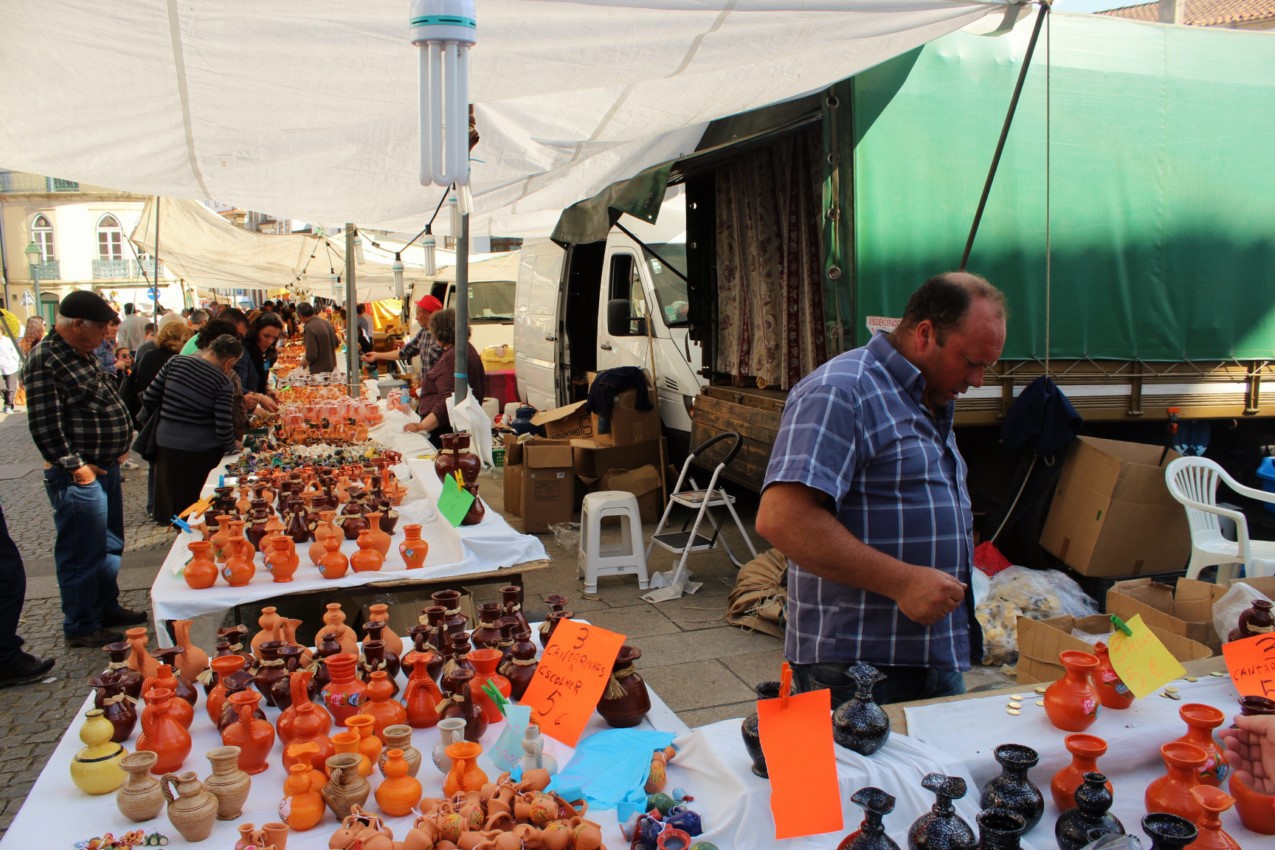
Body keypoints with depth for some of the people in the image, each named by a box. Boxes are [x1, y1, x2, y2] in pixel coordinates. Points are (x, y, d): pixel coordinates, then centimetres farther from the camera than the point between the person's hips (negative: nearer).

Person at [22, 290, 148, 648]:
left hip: (106, 468, 10)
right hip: (79, 475, -10)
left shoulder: (83, 354, 12)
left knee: (110, 546, 20)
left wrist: (117, 448, 16)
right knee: (82, 553, 1)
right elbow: (44, 426, -22)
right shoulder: (46, 360, -18)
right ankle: (81, 627, 13)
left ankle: (107, 607, 35)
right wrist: (75, 465, -20)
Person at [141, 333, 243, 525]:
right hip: (202, 452, -4)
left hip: (166, 445, 4)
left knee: (172, 501, 19)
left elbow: (149, 398, 0)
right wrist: (233, 447, 4)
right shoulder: (222, 382, -15)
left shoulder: (175, 363, -4)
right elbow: (224, 428, -15)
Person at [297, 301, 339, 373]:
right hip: (333, 368, 8)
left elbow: (311, 355, -23)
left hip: (319, 372, -8)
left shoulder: (310, 328, -19)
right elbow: (337, 345, 15)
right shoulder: (327, 322, 4)